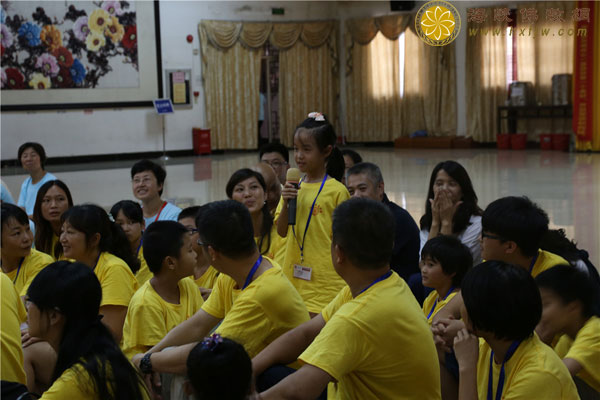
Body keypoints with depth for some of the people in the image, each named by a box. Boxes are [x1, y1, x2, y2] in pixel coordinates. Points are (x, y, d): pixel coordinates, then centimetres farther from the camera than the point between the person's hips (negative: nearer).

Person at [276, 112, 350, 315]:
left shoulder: (336, 191, -7)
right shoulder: (292, 188, 8)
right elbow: (281, 231, 7)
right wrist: (286, 203, -9)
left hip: (324, 280, -5)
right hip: (293, 275, 5)